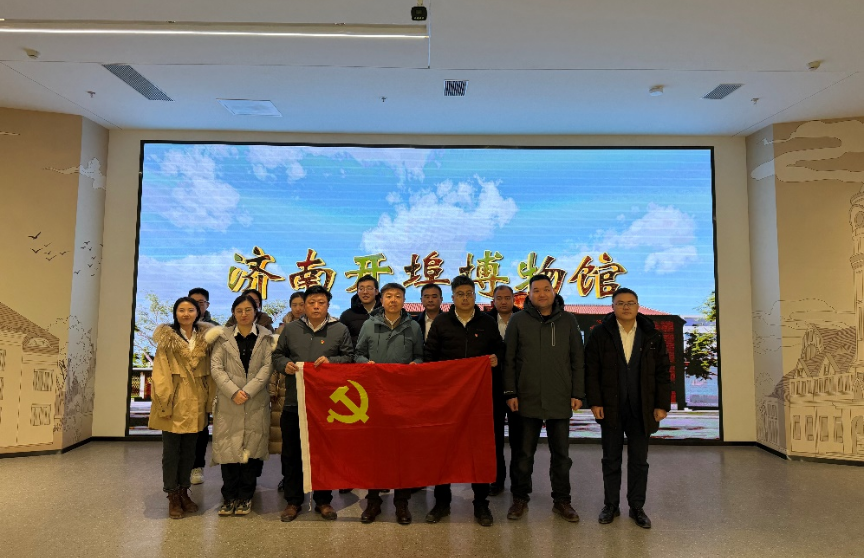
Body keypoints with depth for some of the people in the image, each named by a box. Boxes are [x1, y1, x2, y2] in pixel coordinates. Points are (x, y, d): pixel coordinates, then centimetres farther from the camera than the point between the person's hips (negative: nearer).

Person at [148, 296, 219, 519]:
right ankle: (173, 497, 17)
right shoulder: (167, 338, -3)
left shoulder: (205, 338, 7)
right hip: (174, 402, -3)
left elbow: (209, 371, 8)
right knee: (171, 451, 5)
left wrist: (209, 399, 5)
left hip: (195, 403, 4)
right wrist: (165, 402, -14)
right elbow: (160, 372, -8)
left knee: (189, 450, 13)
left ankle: (183, 492, 26)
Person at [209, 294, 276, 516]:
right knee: (228, 447, 1)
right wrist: (233, 391, -13)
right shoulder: (224, 337, 8)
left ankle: (245, 497, 16)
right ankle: (229, 497, 15)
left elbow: (267, 367, -2)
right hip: (228, 402, 1)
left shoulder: (265, 337, 6)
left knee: (252, 448, 3)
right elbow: (216, 367, 0)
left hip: (256, 402, 0)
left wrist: (248, 390, -14)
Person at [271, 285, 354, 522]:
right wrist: (285, 365, -8)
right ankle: (293, 500, 26)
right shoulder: (291, 329, 6)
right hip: (294, 402, 2)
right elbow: (277, 354, 13)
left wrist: (331, 361, -15)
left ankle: (323, 500, 26)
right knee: (291, 453, 10)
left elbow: (349, 357, 2)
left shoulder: (340, 330, 2)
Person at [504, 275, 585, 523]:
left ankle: (561, 500, 28)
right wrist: (510, 393, -5)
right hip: (527, 399, -1)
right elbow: (509, 360, 0)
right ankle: (520, 498, 26)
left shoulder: (568, 321, 3)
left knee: (561, 454, 12)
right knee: (525, 453, 10)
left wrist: (578, 393, 1)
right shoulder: (518, 320, -1)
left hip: (560, 400, 1)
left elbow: (578, 360, 5)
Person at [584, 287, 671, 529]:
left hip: (641, 409, 1)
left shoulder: (652, 336, 4)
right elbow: (591, 371, -4)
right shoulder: (599, 333, -2)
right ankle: (610, 505, 22)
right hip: (610, 408, -1)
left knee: (639, 461, 10)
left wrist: (662, 405, -1)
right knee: (611, 459, 10)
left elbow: (662, 372, 4)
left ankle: (637, 507, 23)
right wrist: (595, 402, -9)